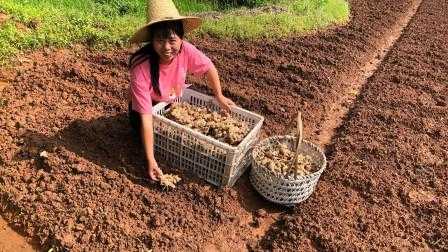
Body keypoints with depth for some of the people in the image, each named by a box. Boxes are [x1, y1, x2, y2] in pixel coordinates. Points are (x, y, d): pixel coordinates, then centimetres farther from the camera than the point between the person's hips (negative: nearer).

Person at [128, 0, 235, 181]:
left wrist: (219, 97, 1)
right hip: (147, 106, -3)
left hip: (175, 102, 3)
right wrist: (151, 161, -38)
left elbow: (209, 68, -9)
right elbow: (146, 117, -37)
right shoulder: (141, 68, -39)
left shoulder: (185, 50, -30)